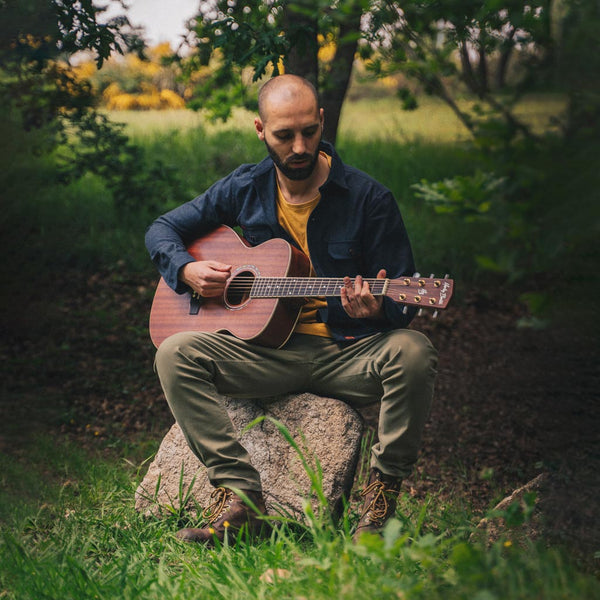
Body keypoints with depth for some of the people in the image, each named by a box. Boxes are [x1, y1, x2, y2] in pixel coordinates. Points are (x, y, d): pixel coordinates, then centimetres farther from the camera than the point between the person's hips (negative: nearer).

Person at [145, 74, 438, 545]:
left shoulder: (368, 198, -4)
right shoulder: (244, 189, 6)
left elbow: (404, 303, -2)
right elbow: (162, 230, 17)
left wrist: (374, 311, -26)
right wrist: (187, 270, -4)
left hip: (347, 352, -2)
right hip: (268, 352, 3)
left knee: (413, 352, -33)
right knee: (175, 354, -22)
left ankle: (381, 497, -18)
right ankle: (240, 496, -25)